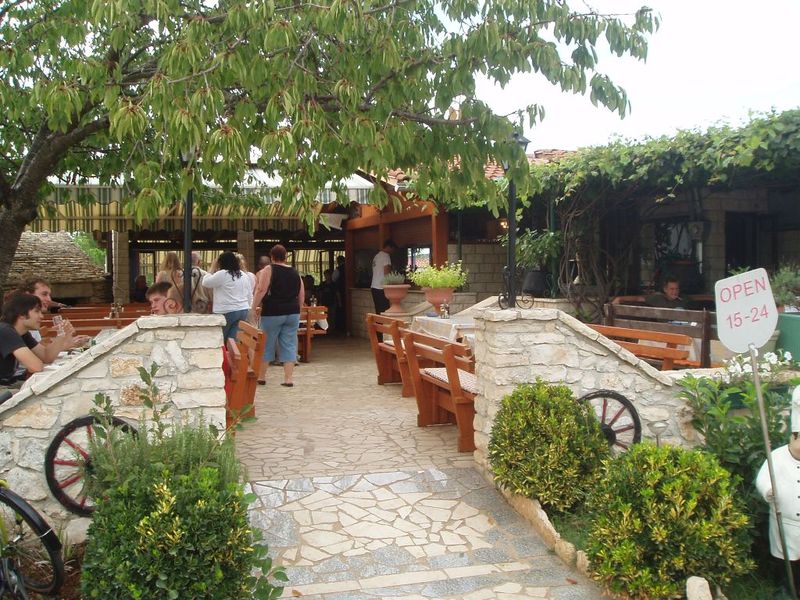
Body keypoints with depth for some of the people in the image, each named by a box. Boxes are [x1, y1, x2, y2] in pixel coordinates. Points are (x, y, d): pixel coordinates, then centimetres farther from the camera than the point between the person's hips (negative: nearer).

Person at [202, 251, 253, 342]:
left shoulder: (222, 274, -9)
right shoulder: (244, 275, 13)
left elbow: (205, 283, 0)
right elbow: (250, 296, 17)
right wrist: (246, 306, 24)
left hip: (226, 312, -6)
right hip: (243, 311, 6)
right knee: (233, 340, 2)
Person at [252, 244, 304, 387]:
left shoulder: (268, 270, -3)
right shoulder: (295, 273, 11)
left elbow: (261, 290, -15)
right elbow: (302, 297, 14)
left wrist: (253, 308, -12)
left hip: (272, 313, -4)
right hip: (292, 314, 4)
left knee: (267, 345, 7)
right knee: (289, 345, 6)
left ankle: (261, 376, 16)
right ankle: (288, 378, 3)